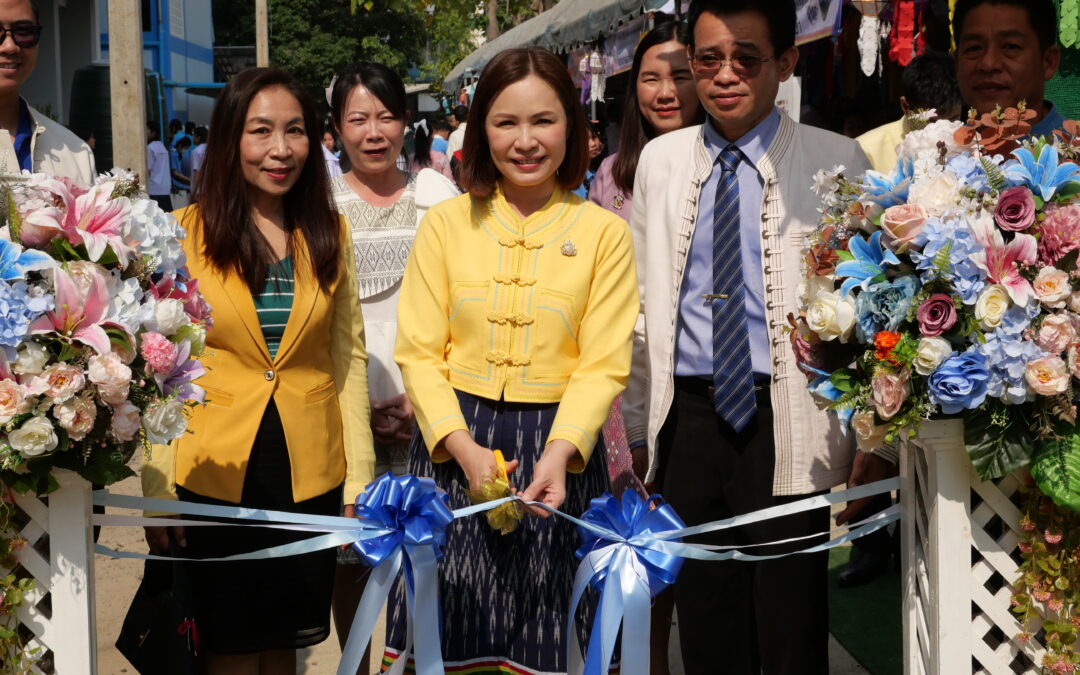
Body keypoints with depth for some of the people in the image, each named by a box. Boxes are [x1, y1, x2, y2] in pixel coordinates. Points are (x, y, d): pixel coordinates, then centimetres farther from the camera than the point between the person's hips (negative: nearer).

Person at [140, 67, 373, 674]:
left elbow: (349, 357, 6)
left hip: (309, 476, 3)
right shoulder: (184, 235, -5)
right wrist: (157, 489, -10)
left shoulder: (329, 235, 4)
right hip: (213, 475, -2)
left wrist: (359, 477, 2)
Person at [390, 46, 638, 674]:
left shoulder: (604, 233, 1)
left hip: (560, 446, -1)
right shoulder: (446, 222, 3)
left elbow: (604, 365, -3)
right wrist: (463, 448, -14)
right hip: (453, 444, 1)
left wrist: (559, 454, -19)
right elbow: (419, 352, 0)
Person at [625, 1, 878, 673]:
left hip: (790, 426, -3)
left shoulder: (836, 161, -2)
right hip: (688, 419, 3)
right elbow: (643, 303, 12)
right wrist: (638, 426, 11)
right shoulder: (661, 160, 8)